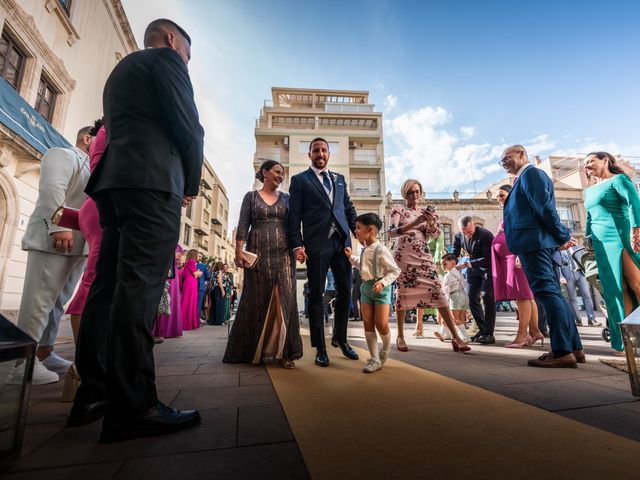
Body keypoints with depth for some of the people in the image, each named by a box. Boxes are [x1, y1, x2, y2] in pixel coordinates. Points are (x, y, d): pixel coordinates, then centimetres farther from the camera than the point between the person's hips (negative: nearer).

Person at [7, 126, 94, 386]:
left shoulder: (93, 169, 28)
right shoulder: (62, 154, 3)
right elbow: (52, 188, -15)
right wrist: (59, 225, -25)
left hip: (78, 245, 9)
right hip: (53, 240, -9)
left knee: (58, 302, 10)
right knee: (38, 302, -7)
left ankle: (44, 353, 17)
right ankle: (23, 362, -3)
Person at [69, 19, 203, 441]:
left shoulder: (121, 70, 33)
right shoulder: (166, 59, 8)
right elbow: (188, 127, -5)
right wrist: (192, 183, 7)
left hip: (113, 181, 9)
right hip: (152, 180, -9)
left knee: (109, 284, 5)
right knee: (140, 285, -15)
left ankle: (94, 394, 12)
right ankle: (132, 405, -11)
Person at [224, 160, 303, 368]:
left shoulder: (286, 198, 15)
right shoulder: (251, 197, 9)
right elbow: (243, 226, 1)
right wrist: (239, 251, -11)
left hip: (283, 254, 2)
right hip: (258, 253, -2)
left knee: (284, 300, -2)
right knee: (256, 300, 3)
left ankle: (284, 351, 5)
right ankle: (252, 350, 17)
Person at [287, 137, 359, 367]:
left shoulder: (339, 179, 20)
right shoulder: (299, 180, 7)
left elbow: (349, 208, 20)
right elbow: (294, 215, 0)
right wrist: (297, 244, -10)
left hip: (342, 241, 4)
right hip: (317, 244, -4)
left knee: (345, 291, 7)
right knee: (316, 294, 1)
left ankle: (340, 338, 27)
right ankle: (320, 348, 14)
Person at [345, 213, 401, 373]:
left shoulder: (381, 250, -16)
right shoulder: (365, 250, 7)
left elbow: (395, 270, -12)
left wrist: (382, 282, -24)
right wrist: (351, 257, 18)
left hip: (380, 288, -7)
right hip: (366, 287, 7)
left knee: (381, 324, -4)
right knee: (368, 323, 3)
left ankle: (385, 351, 28)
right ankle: (375, 359, 12)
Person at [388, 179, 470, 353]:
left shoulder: (425, 211, 15)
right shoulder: (398, 209, 3)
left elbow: (435, 234, 5)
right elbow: (391, 232, -11)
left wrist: (430, 221, -16)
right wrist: (413, 223, -22)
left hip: (423, 256, 3)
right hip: (404, 257, -3)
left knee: (438, 291, -6)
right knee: (403, 293, 1)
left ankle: (455, 336, -4)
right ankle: (400, 336, 15)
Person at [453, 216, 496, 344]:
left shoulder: (485, 235, -26)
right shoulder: (458, 236, -9)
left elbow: (487, 259, -28)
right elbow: (454, 254, 2)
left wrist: (466, 264, -32)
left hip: (489, 267, -6)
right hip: (474, 268, 6)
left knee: (487, 297, -12)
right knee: (472, 297, 3)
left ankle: (489, 334, -4)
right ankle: (482, 330, 16)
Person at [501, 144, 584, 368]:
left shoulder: (530, 173, -3)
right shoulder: (525, 178, 25)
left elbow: (545, 208, -12)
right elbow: (543, 209, 24)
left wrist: (562, 236, -5)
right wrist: (562, 235, 17)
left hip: (533, 241, -10)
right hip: (536, 242, 10)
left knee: (547, 292, -11)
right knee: (552, 293, 9)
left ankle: (563, 351, -8)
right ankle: (573, 348, 15)